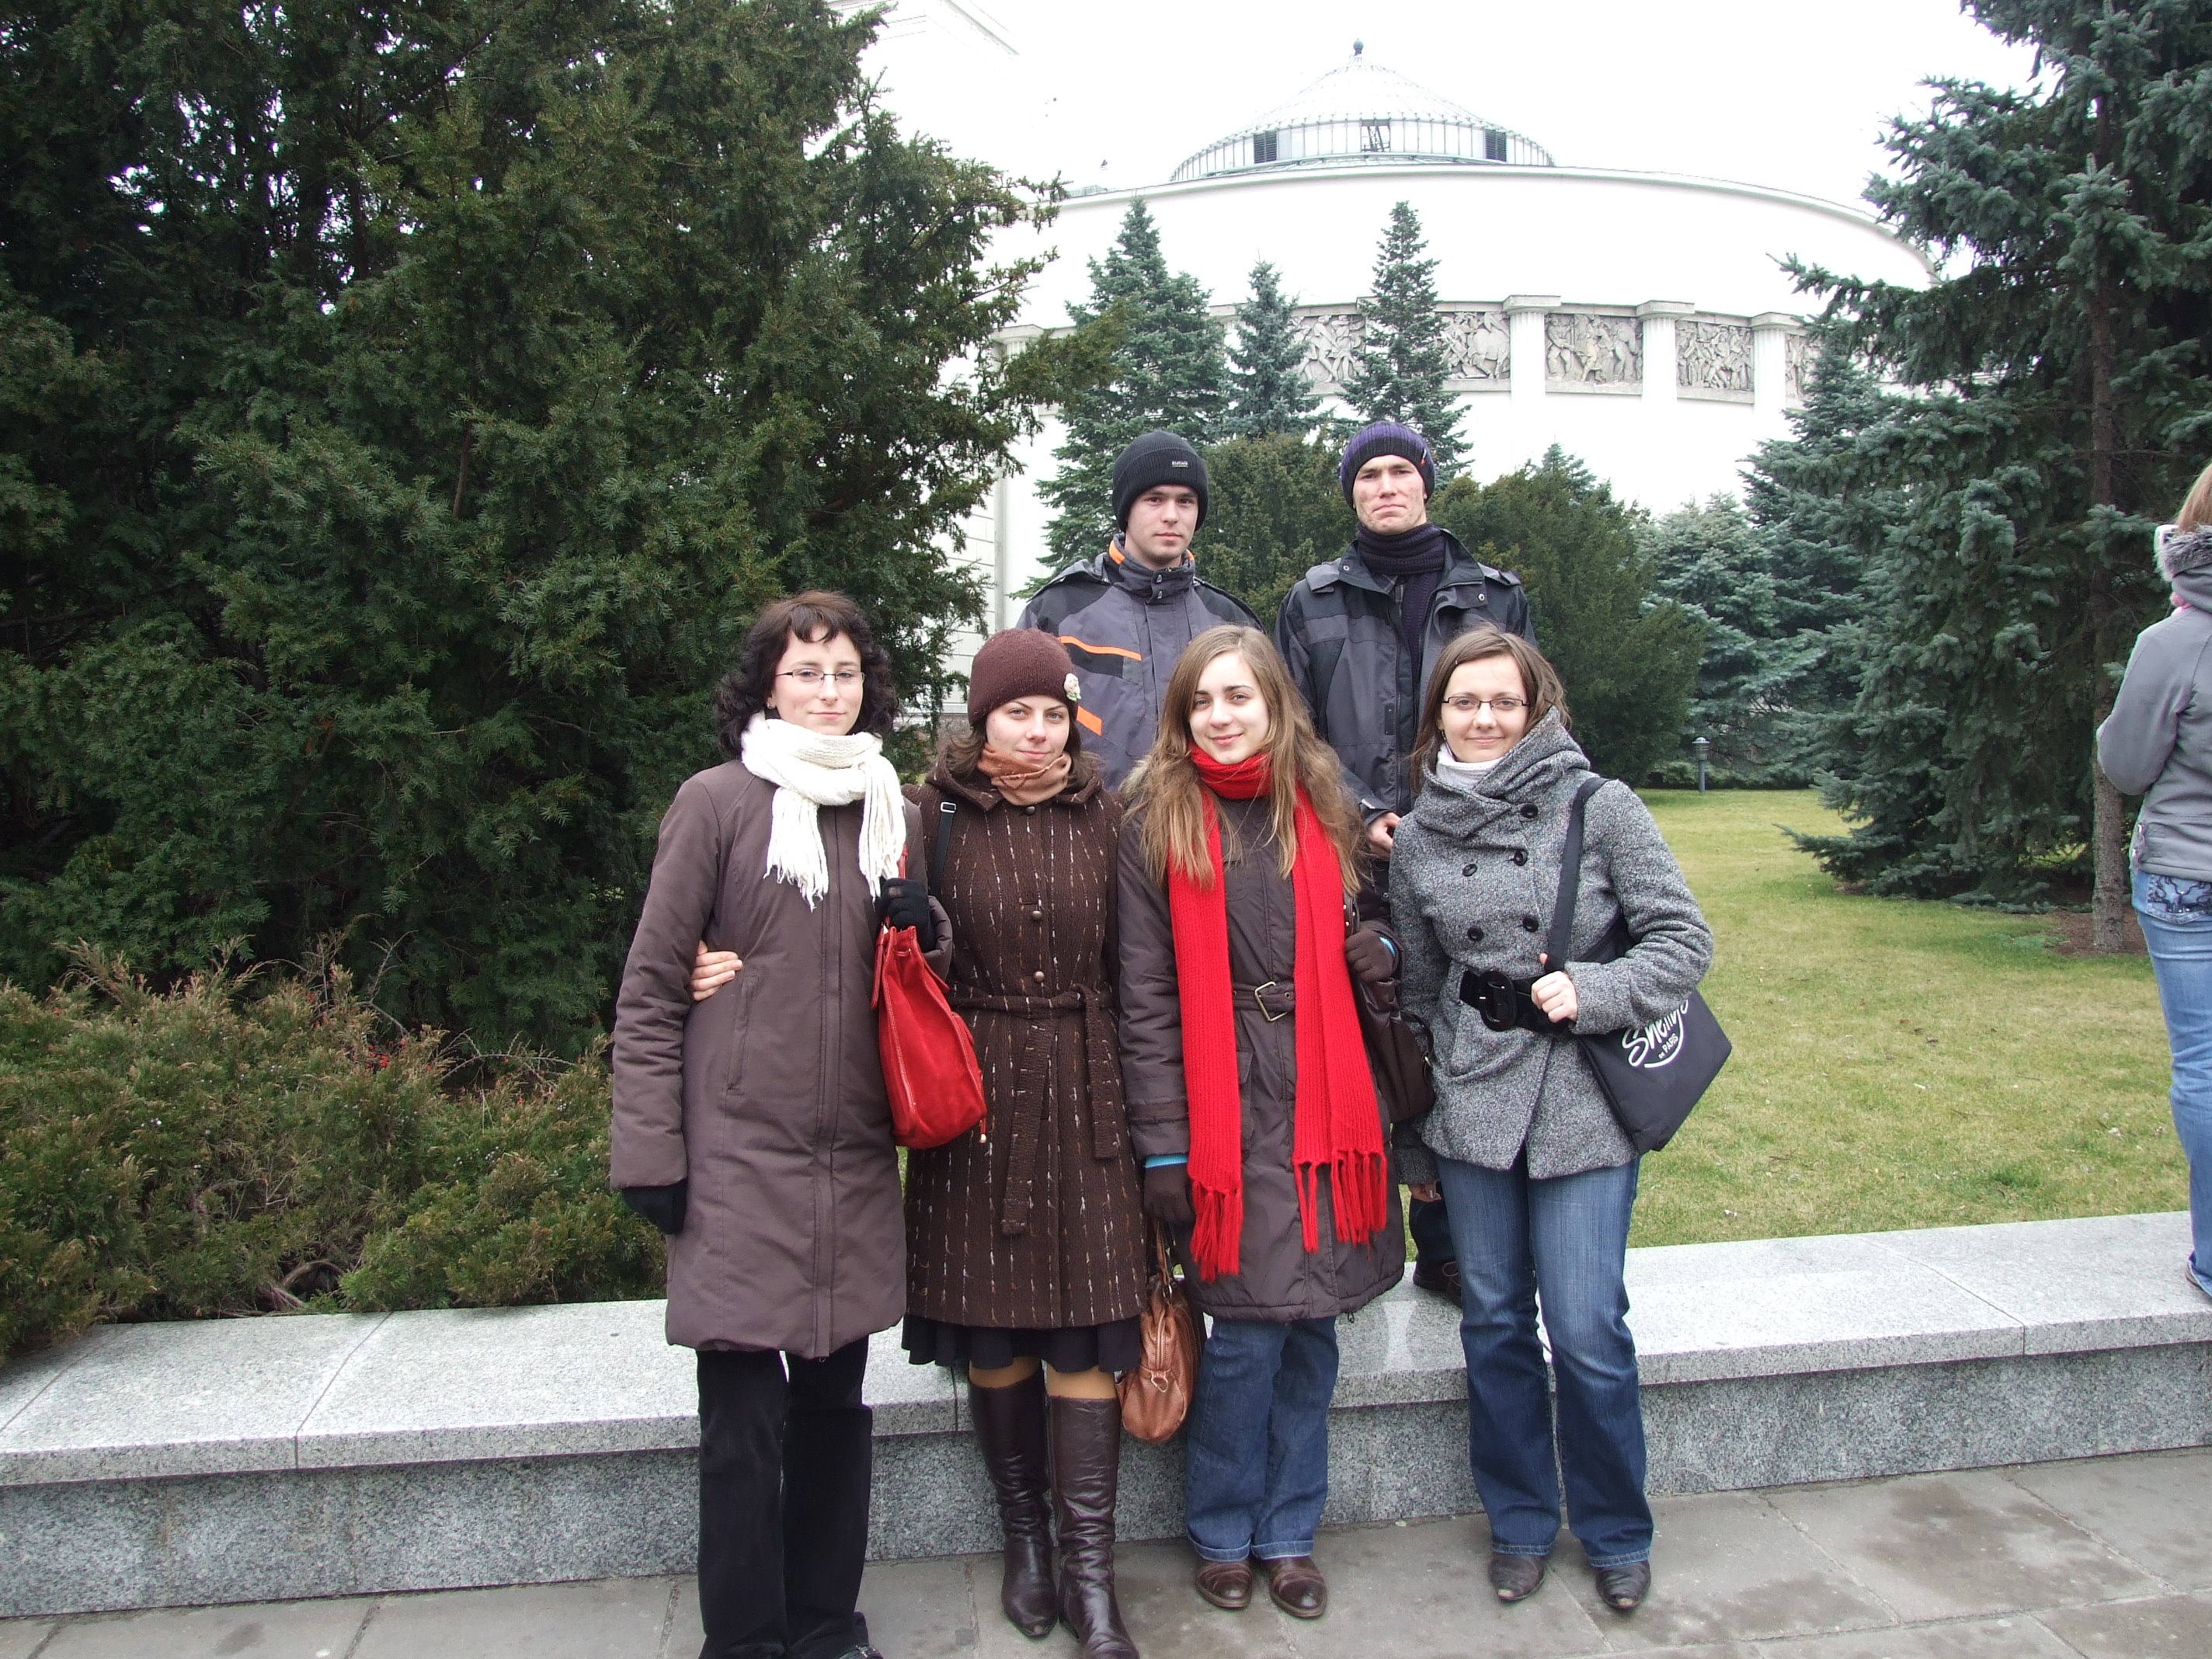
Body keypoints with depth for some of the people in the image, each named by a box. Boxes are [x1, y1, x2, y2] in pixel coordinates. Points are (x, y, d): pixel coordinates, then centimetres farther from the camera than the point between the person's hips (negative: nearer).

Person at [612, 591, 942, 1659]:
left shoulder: (895, 813, 11)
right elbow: (650, 991, -2)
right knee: (744, 1420, 1)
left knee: (836, 1402, 13)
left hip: (856, 1164, 4)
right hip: (739, 1159, -4)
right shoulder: (718, 803, -3)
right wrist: (650, 1155, -6)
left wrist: (929, 930, -2)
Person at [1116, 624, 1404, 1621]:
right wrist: (1163, 1145, -7)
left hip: (1323, 1100, 4)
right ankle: (1222, 1534, 23)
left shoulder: (1323, 811, 9)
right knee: (1247, 1331, -1)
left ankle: (1289, 1532, 28)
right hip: (1224, 1107, -3)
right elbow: (1146, 997, -4)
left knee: (1312, 1325, 10)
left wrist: (1377, 951, 1)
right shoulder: (1157, 825, -1)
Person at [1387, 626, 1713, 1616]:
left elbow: (1684, 941, -3)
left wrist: (1590, 991, -19)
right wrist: (1410, 1140, 14)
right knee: (1493, 1323, 11)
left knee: (1587, 1332, 0)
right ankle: (1519, 1521, 32)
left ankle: (1617, 1534, 25)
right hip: (1470, 1110, 3)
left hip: (1584, 1110, -3)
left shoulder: (1600, 808, -5)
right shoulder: (1418, 838, 5)